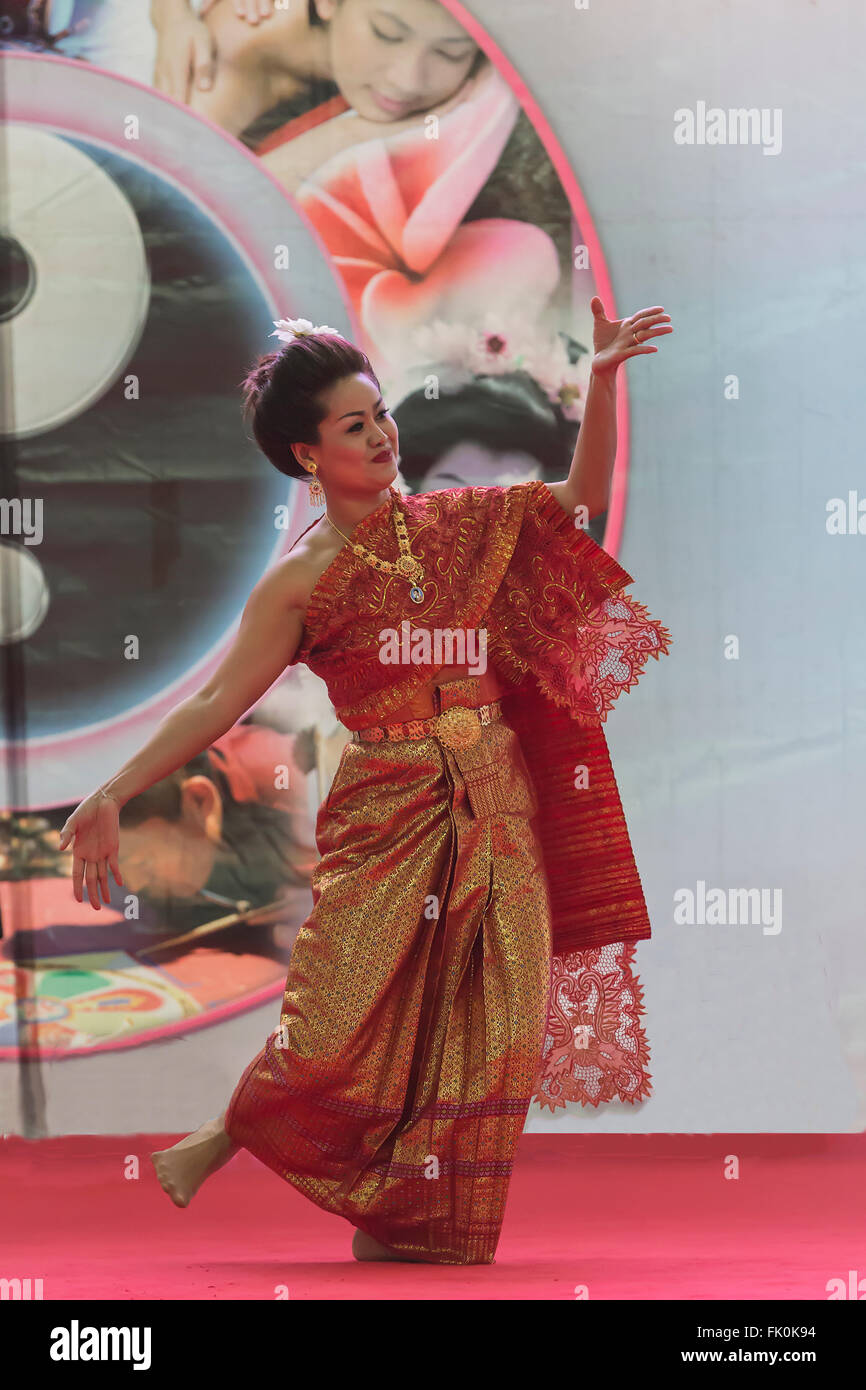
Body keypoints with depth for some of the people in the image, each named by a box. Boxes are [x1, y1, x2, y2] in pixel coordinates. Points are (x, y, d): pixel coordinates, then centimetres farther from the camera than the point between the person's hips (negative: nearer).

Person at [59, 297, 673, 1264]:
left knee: (476, 1021, 0)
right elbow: (217, 700, -6)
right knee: (351, 1014, -8)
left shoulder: (453, 524, 8)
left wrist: (603, 377, 0)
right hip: (386, 814, -4)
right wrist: (113, 794, -13)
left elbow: (581, 497, 12)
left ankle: (403, 1219, 13)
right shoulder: (301, 580, -3)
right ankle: (225, 1138, 19)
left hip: (495, 813, 4)